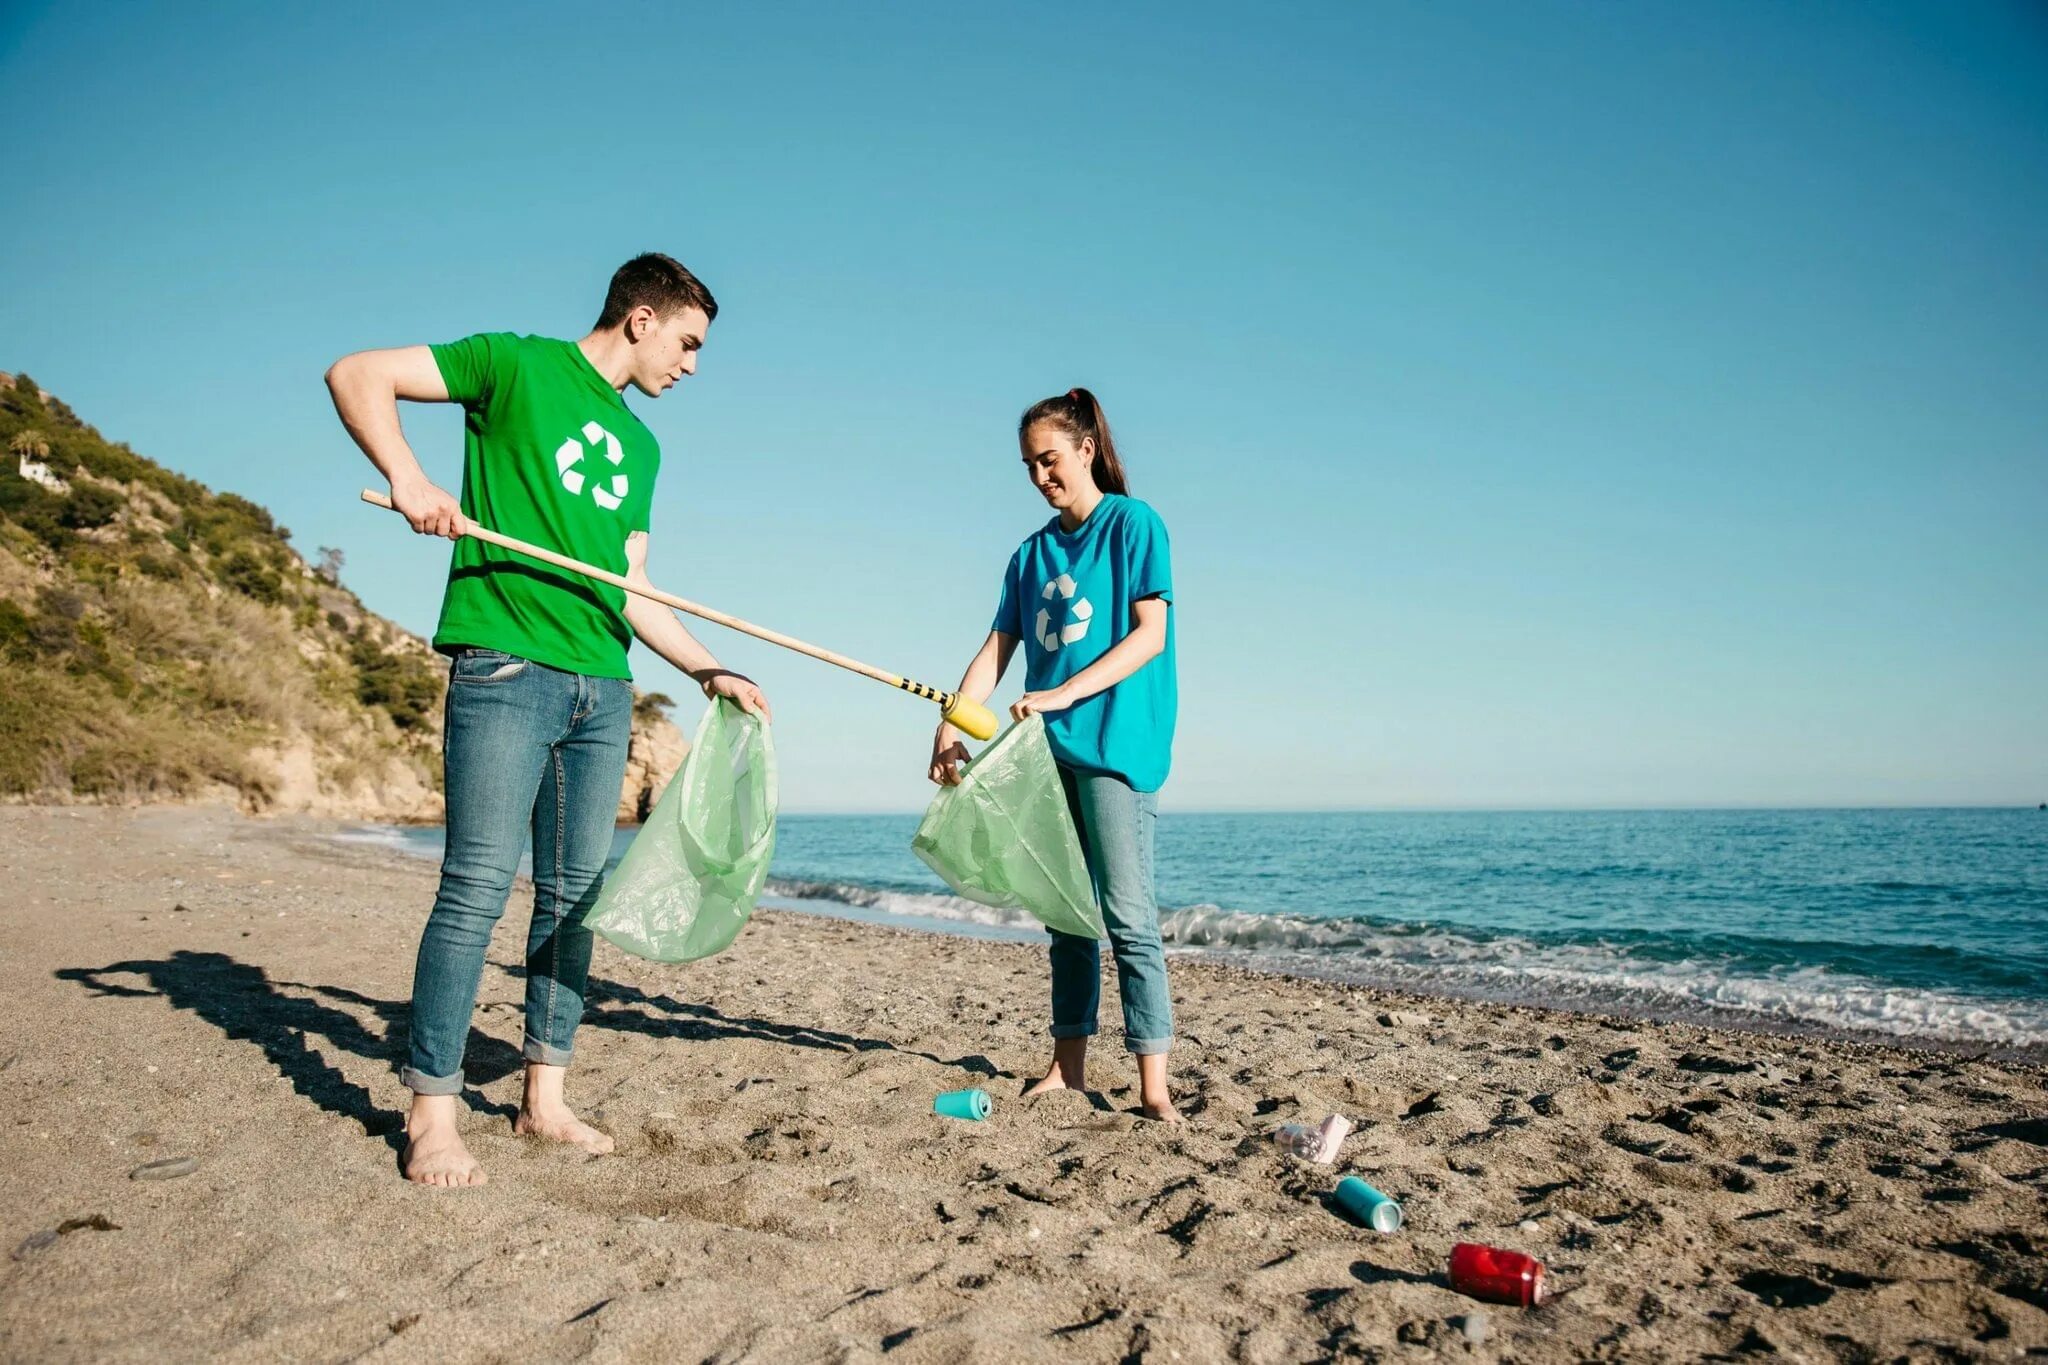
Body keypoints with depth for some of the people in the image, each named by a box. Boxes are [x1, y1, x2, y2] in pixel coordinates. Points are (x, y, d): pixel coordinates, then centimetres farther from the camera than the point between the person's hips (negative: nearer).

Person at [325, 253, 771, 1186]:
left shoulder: (639, 445, 21)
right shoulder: (517, 365, 4)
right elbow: (357, 375, -1)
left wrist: (708, 670, 16)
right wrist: (408, 479, -17)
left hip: (602, 687, 7)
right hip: (506, 664, -6)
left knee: (575, 892, 7)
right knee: (478, 887, -7)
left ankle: (544, 1098, 17)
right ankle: (431, 1117, 3)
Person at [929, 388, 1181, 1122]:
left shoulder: (1134, 524, -1)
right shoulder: (1031, 553, 16)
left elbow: (1150, 635, -9)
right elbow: (996, 651, 11)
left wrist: (1063, 694, -18)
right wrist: (951, 724, -3)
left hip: (1116, 741, -6)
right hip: (1049, 748, 6)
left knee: (1127, 915, -9)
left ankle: (1153, 1084, -6)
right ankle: (1067, 1066, 18)